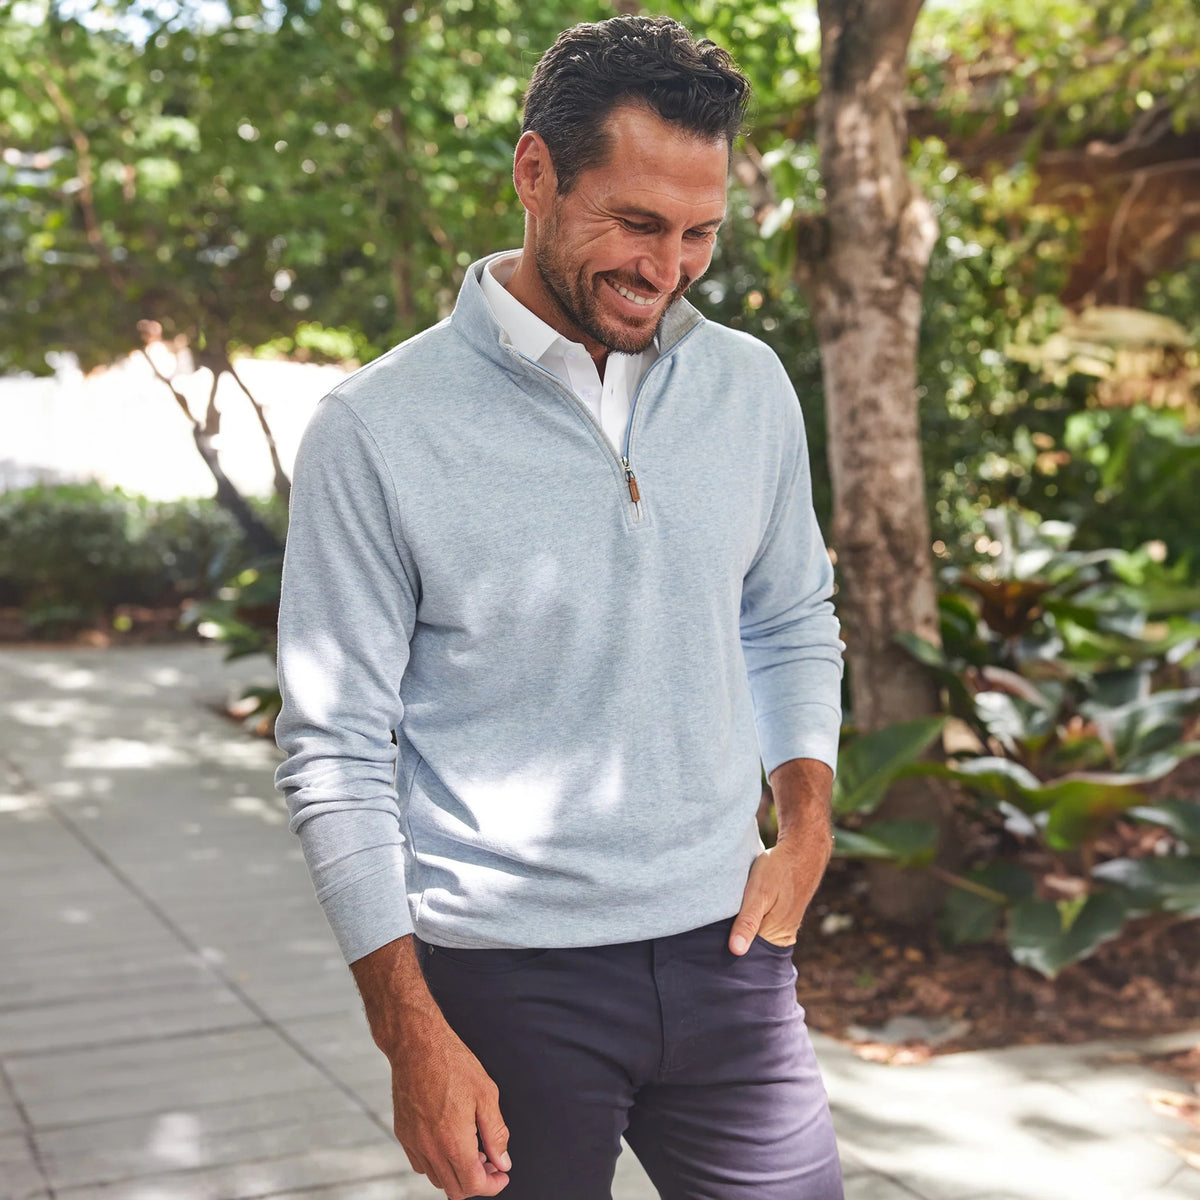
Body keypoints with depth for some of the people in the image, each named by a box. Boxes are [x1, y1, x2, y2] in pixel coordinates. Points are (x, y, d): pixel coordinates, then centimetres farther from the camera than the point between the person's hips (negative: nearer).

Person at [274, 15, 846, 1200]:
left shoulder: (750, 388, 3)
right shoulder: (376, 431, -11)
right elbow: (335, 755, -8)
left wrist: (805, 829, 4)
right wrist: (410, 1034, -11)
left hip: (722, 949, 4)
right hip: (507, 979, -3)